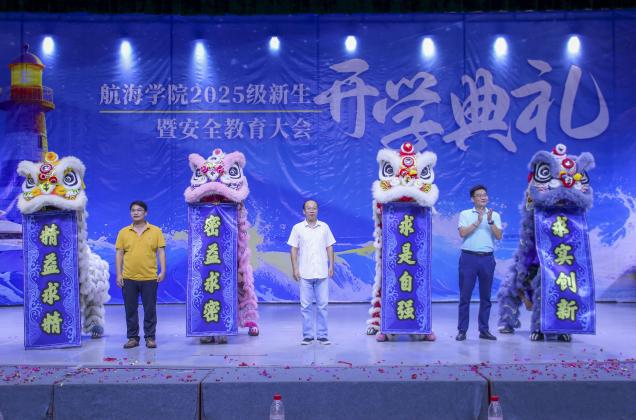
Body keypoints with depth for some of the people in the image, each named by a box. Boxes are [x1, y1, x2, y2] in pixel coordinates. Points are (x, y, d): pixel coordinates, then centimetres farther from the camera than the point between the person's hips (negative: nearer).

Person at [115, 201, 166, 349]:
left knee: (150, 309, 4)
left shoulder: (156, 231, 2)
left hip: (149, 278, -1)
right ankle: (132, 338, 17)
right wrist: (119, 274, 0)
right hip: (129, 278, 1)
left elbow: (161, 252, 0)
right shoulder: (123, 232, 6)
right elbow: (119, 254, 6)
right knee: (130, 309, 7)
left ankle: (150, 338, 14)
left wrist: (163, 271, -8)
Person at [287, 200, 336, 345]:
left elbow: (329, 247, 10)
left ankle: (322, 335, 10)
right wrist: (295, 269, -4)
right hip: (305, 273, -1)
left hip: (322, 273, 1)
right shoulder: (297, 228, 3)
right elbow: (294, 249, 3)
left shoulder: (324, 227, 8)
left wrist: (331, 266, 2)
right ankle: (307, 336, 10)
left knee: (322, 305, 2)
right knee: (306, 306, 2)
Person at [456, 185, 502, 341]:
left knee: (486, 296, 7)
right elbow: (463, 233, -10)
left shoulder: (495, 215, 9)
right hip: (469, 258, -2)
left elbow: (499, 236, -3)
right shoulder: (465, 214, 5)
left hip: (487, 258, 2)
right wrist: (478, 222, -17)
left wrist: (490, 221, -16)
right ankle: (462, 330, 5)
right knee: (465, 295, -1)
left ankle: (484, 330, 15)